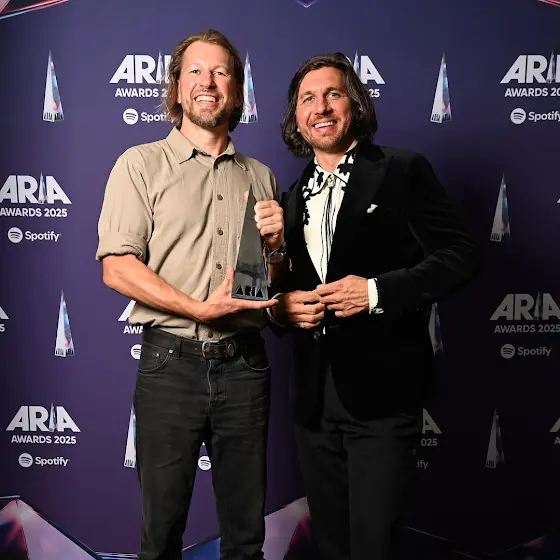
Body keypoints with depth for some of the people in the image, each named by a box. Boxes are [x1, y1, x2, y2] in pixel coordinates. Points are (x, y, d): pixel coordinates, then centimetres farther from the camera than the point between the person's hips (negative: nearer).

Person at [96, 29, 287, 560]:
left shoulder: (259, 176, 14)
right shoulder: (141, 164, 2)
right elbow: (117, 267, -8)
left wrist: (275, 246, -3)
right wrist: (200, 308, -17)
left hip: (244, 363, 3)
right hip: (171, 363, -3)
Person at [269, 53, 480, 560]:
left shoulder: (402, 171, -1)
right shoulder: (293, 197, 16)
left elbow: (460, 256, -8)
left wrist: (379, 291, -18)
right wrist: (280, 307, -1)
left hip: (382, 390, -5)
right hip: (315, 393, 6)